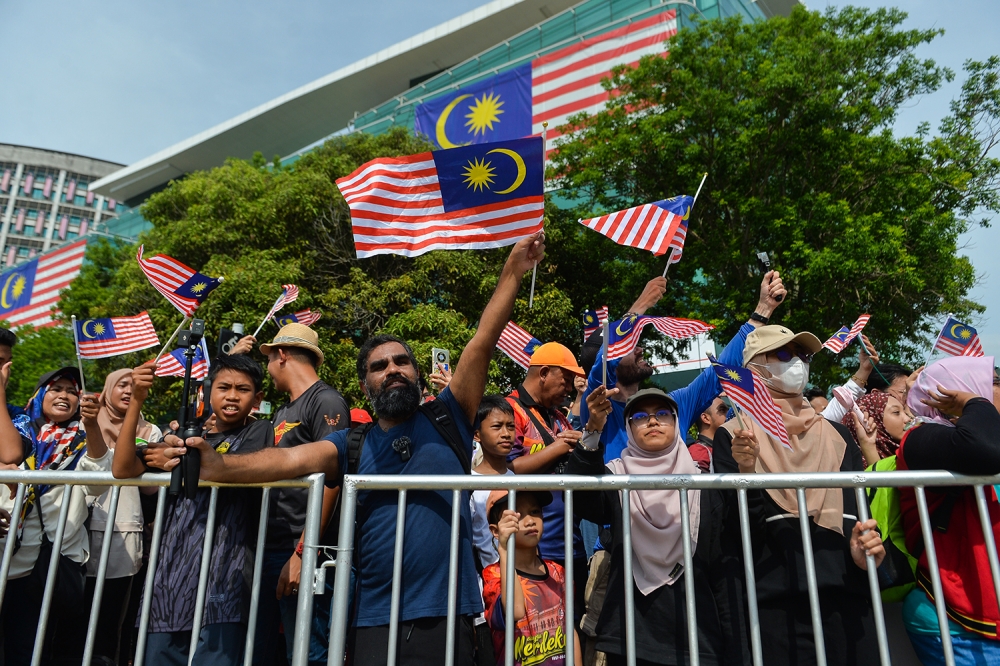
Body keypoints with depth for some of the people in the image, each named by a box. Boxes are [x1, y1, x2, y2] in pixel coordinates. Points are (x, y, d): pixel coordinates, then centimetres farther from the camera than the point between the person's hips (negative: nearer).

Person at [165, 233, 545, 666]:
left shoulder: (446, 420, 2)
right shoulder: (353, 445, 5)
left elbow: (482, 344, -4)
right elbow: (292, 459, -10)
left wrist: (512, 271, -7)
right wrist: (219, 466, -27)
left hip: (446, 614, -1)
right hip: (374, 619, 1)